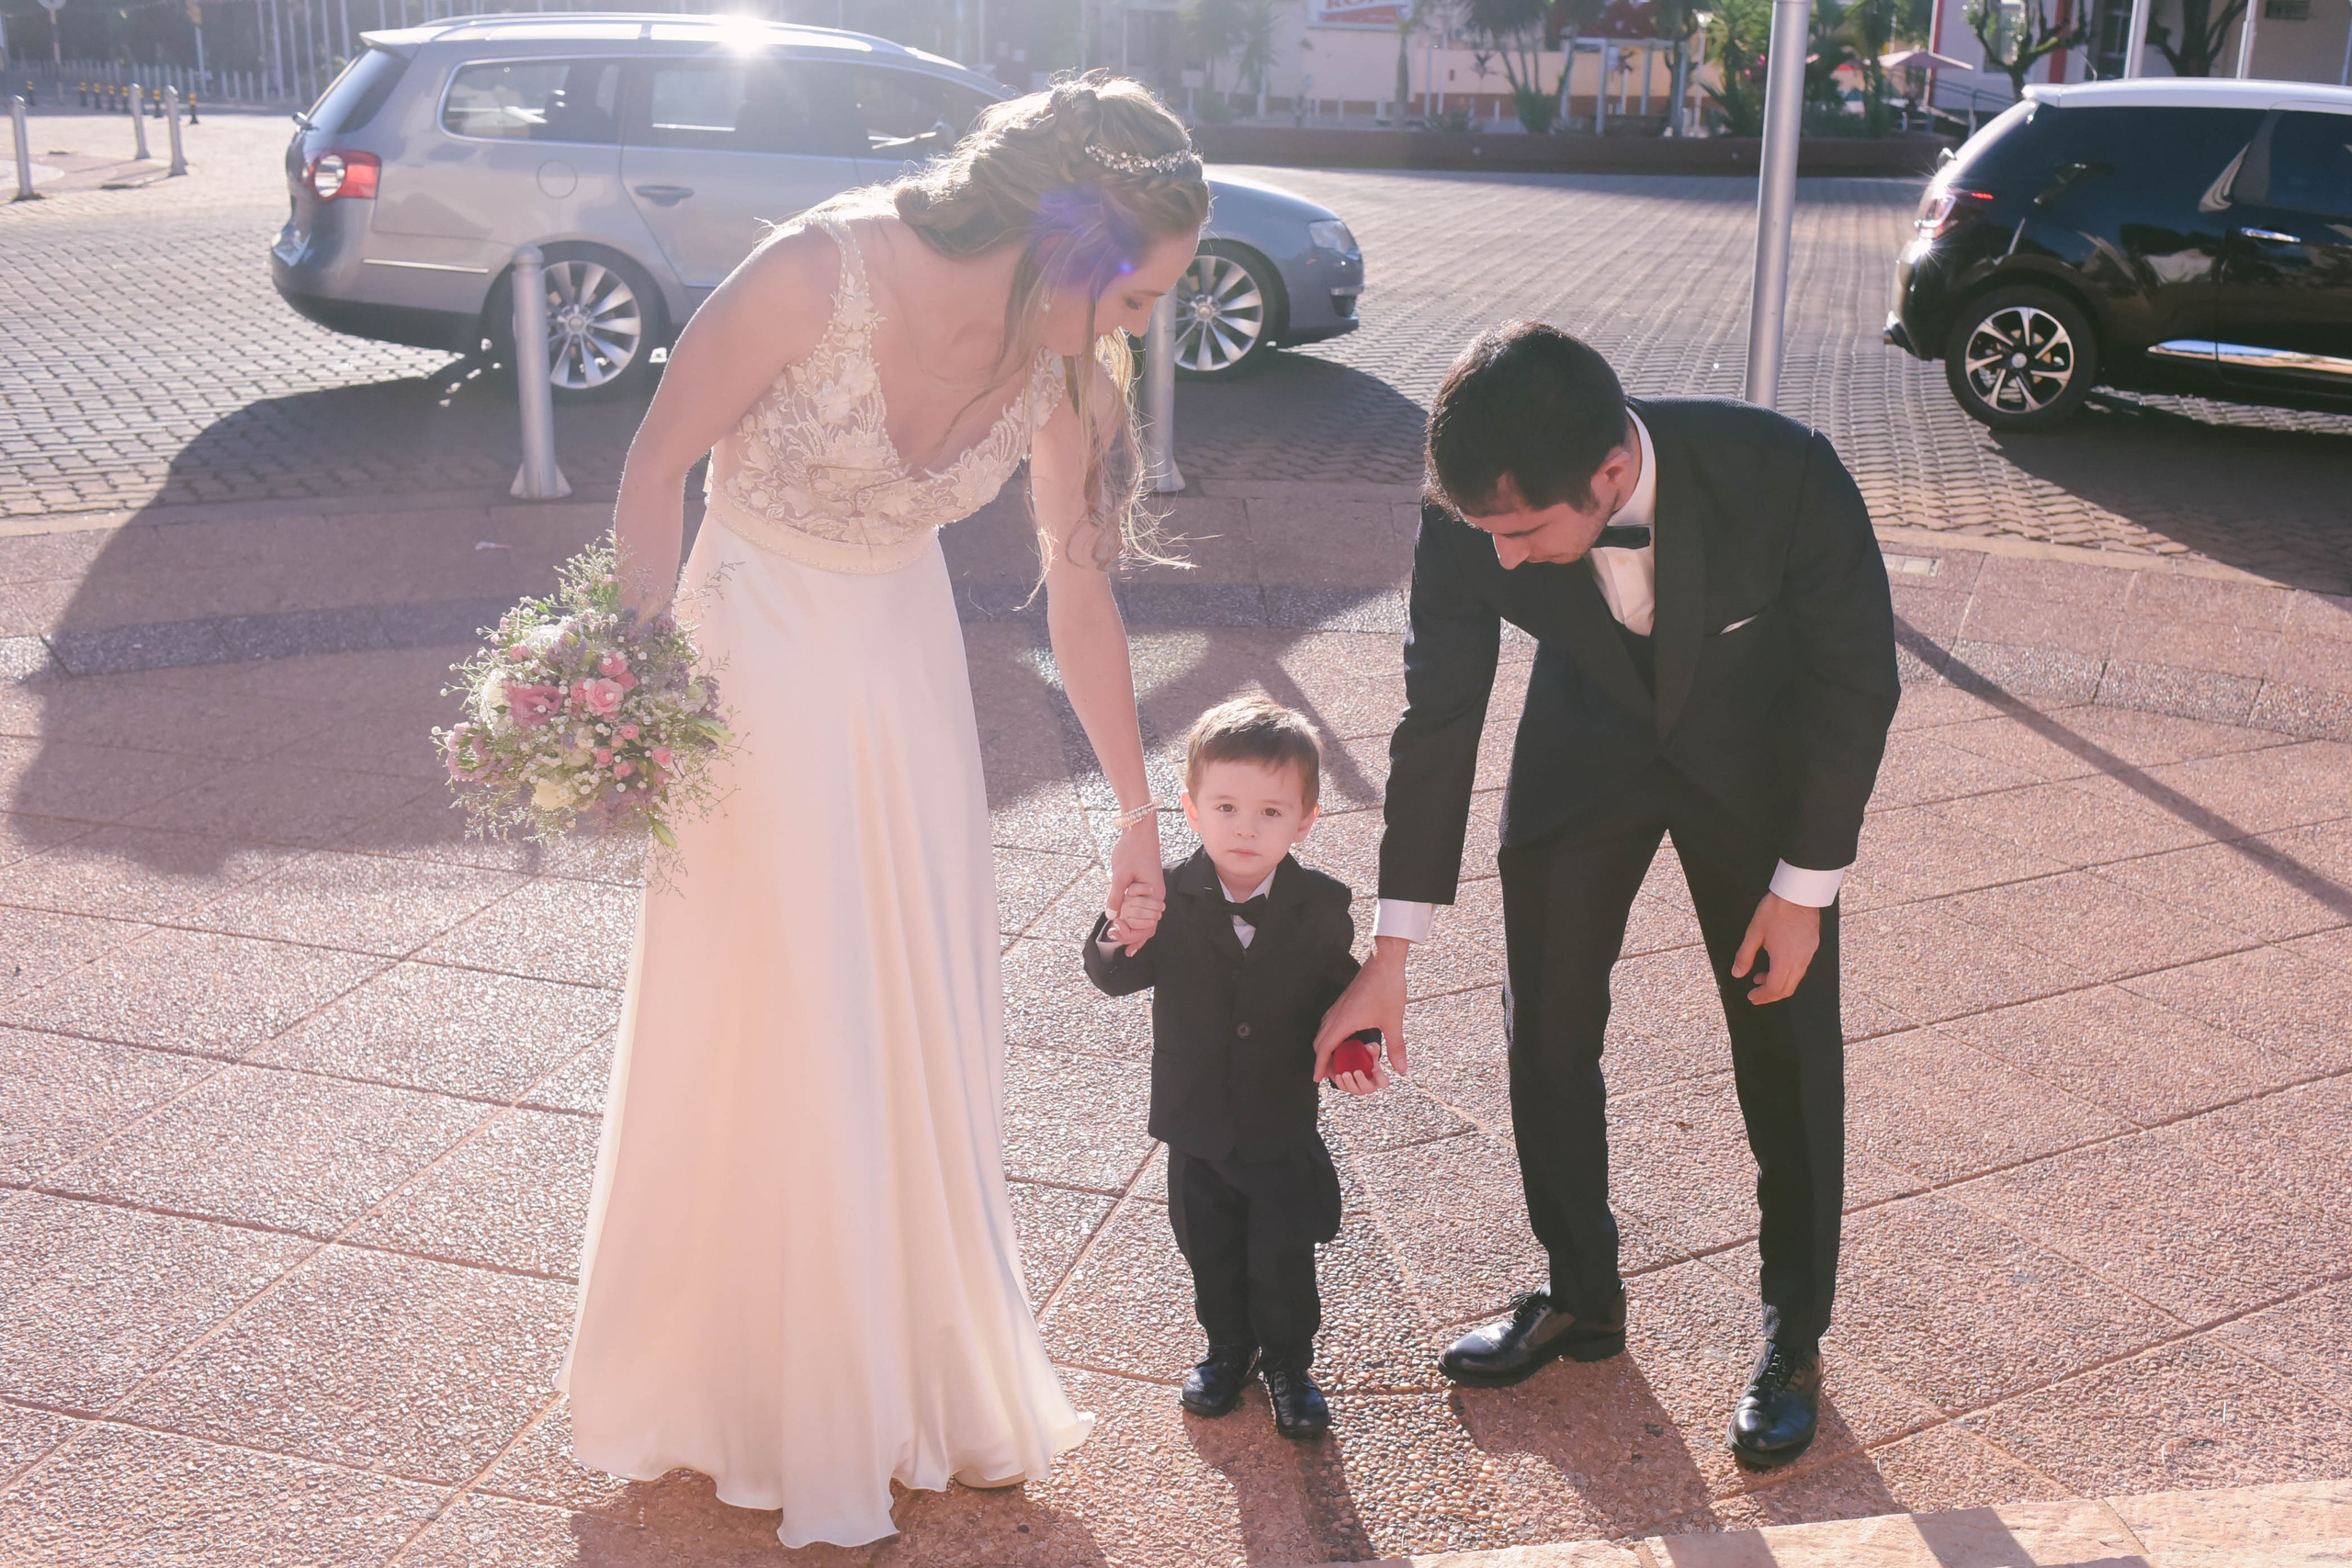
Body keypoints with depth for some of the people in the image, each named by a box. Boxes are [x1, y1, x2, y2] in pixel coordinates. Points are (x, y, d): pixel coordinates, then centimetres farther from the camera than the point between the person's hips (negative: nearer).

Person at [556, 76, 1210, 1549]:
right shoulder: (822, 272, -26)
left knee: (927, 1023, 11)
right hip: (756, 653, -4)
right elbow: (662, 458, -14)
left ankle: (927, 1368, 32)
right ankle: (767, 1388, 26)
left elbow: (1081, 593, -1)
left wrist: (1140, 813, 6)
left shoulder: (1060, 366, -12)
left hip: (903, 658, 5)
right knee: (774, 1030, 4)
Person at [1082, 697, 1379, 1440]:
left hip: (1285, 1126, -1)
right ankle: (1228, 1349, 43)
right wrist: (1124, 938, -34)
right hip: (1197, 1123, 1)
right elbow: (1114, 978, -13)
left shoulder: (1321, 907, -13)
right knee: (1211, 1253, 19)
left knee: (1284, 1260, 11)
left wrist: (1352, 1054, -20)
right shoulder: (1170, 899, -15)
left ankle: (1289, 1363, 35)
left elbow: (1340, 993, -2)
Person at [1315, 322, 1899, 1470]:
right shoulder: (1469, 516, -29)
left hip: (1759, 753, -2)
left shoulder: (1783, 474, -36)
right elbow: (1438, 718, -17)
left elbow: (1857, 678, -19)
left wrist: (1803, 887, -14)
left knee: (1786, 1044, 3)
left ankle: (1793, 1334, 23)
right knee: (1545, 1028, 5)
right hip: (1588, 743, 2)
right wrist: (1390, 957, -14)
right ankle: (1581, 1297, 27)